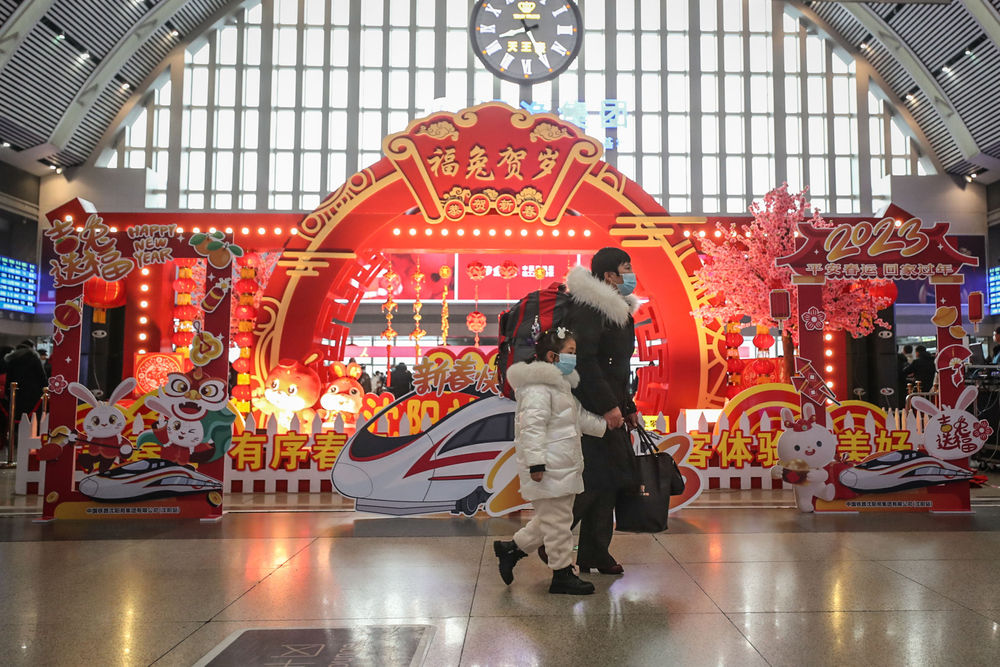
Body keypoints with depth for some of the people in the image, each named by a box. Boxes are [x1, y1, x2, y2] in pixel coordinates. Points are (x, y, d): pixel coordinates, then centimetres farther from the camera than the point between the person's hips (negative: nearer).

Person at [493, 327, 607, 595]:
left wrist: (607, 425, 21)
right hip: (548, 469, -11)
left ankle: (511, 549, 28)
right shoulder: (537, 386, -16)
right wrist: (536, 462, -26)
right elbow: (533, 425, -22)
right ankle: (562, 574, 12)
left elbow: (580, 417, 27)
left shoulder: (561, 383, 19)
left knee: (551, 519, 17)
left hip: (564, 467, 11)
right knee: (557, 520, 0)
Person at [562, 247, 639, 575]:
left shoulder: (618, 310, 17)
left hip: (607, 405, 10)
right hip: (589, 405, -10)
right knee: (596, 476, -8)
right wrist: (608, 406, -24)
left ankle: (595, 553, 20)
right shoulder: (589, 308, -15)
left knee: (609, 476, 11)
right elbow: (584, 360, -23)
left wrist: (627, 407, 20)